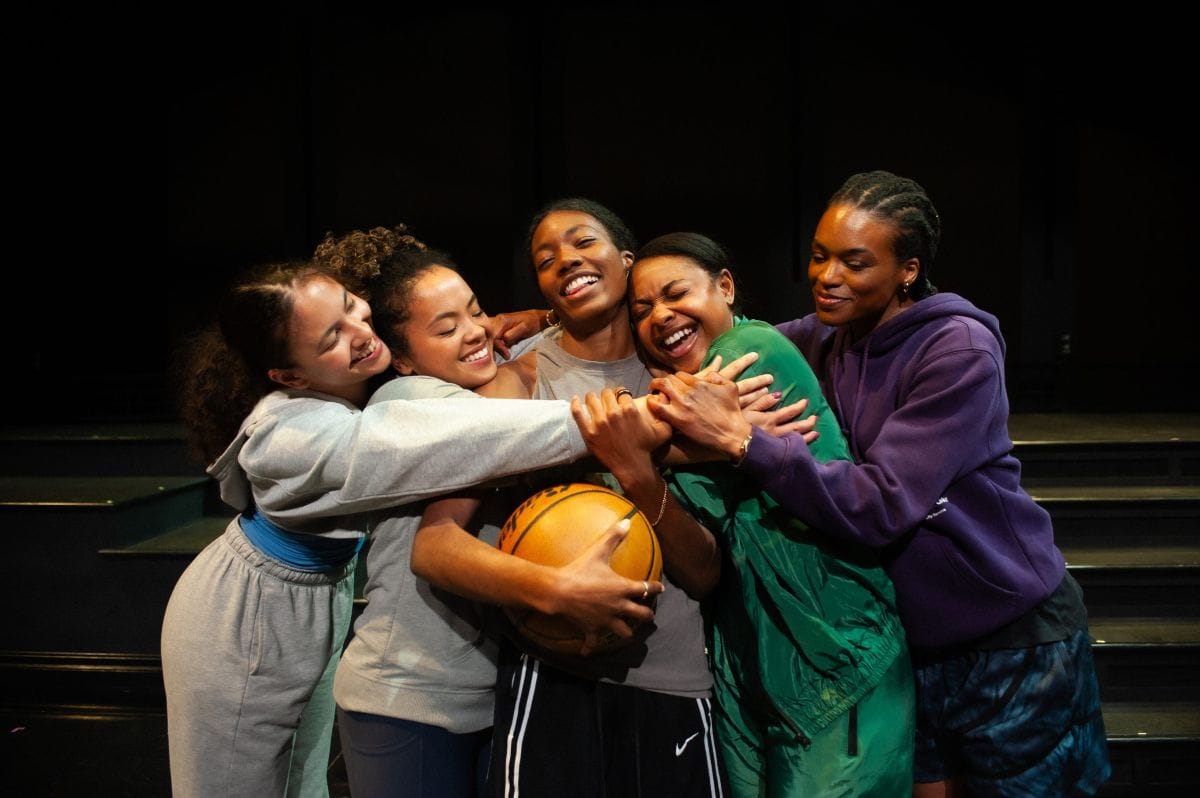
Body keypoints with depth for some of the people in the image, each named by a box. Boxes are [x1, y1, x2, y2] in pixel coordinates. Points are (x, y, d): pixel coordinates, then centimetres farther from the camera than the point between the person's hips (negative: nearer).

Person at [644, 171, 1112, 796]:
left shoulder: (959, 351, -22)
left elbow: (880, 505, -30)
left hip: (1012, 643, -5)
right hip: (906, 639, 5)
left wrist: (737, 435, -35)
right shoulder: (818, 340, -2)